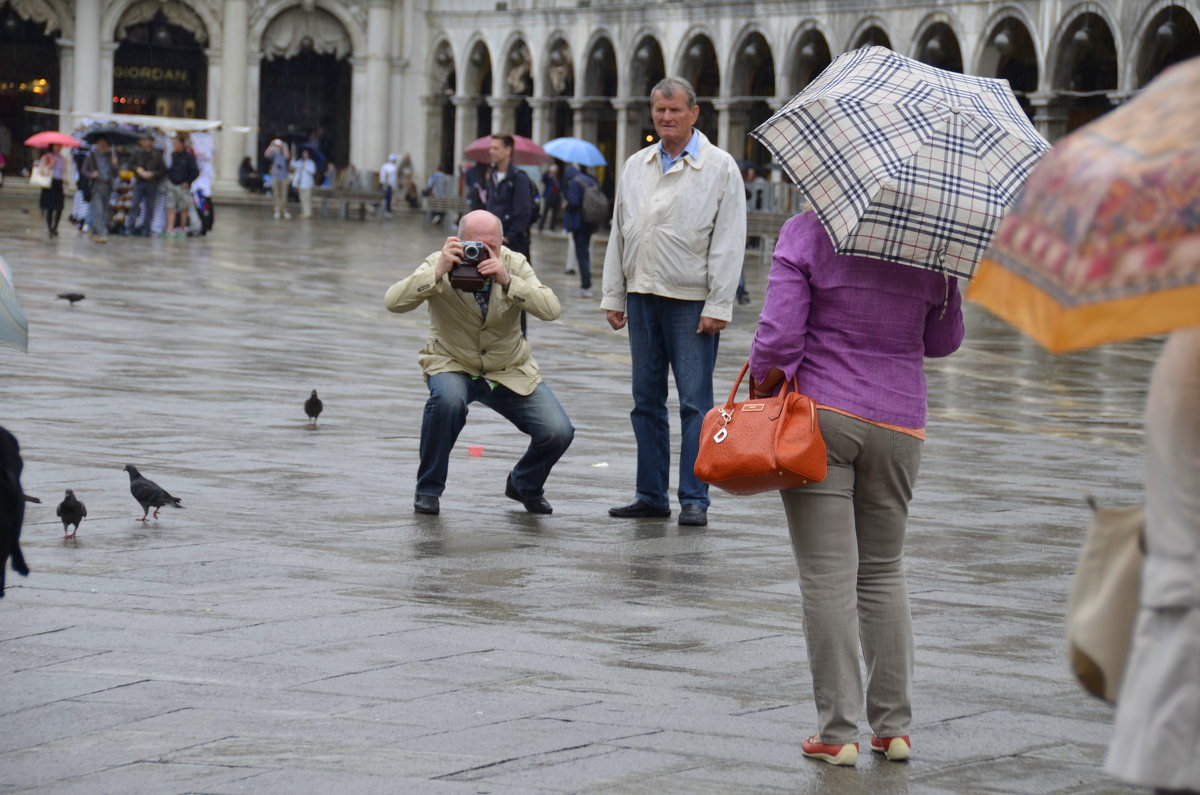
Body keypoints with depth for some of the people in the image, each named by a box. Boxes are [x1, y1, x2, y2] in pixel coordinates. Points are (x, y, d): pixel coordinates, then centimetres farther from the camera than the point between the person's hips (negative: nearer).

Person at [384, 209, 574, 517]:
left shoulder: (515, 264, -9)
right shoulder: (439, 265, -14)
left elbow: (551, 309, -25)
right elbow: (394, 301, -29)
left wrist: (507, 281, -38)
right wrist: (438, 273, -41)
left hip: (510, 372, 2)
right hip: (453, 365, -2)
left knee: (558, 432, -15)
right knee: (448, 398, -38)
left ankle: (525, 485, 21)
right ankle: (428, 489, -14)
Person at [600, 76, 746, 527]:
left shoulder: (719, 168, -2)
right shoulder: (635, 167, 13)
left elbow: (729, 243, -6)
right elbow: (619, 233, 17)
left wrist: (718, 306, -12)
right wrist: (613, 296, 12)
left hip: (691, 302, -5)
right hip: (642, 298, 5)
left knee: (695, 402, -3)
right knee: (646, 400, 9)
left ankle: (694, 499, 1)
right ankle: (651, 495, 16)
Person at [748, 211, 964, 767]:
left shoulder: (807, 231, -7)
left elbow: (778, 335, -12)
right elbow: (945, 340, 11)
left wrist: (765, 385, 5)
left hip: (818, 412, -3)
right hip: (898, 424, 3)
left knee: (828, 576, -1)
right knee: (884, 571, 16)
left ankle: (837, 731, -1)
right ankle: (894, 726, 16)